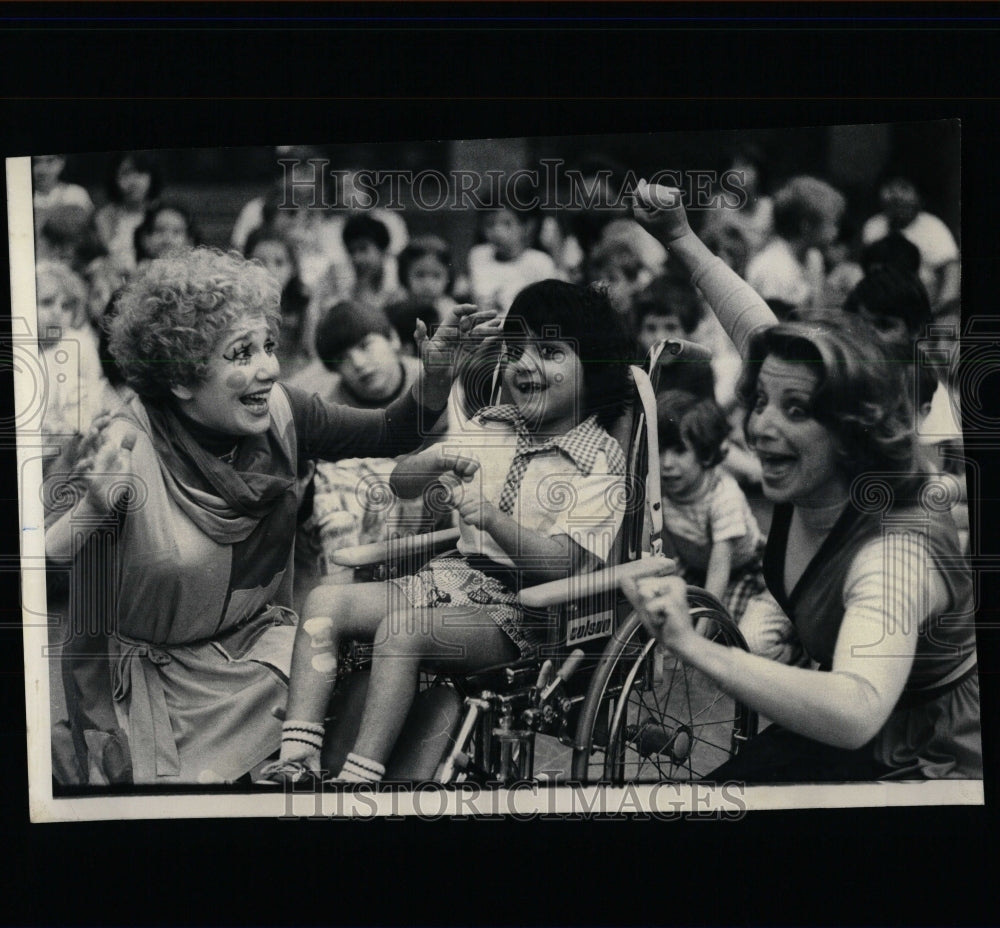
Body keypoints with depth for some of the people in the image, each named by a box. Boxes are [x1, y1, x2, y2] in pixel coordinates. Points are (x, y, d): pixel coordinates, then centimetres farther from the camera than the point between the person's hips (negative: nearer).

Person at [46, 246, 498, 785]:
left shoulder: (279, 412, -6)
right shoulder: (125, 449, -21)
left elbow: (392, 434, 6)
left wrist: (436, 376, -13)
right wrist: (95, 510, -44)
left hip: (261, 641, 6)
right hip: (160, 674, -6)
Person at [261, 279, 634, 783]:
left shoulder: (601, 464, -8)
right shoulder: (491, 428, 11)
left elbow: (566, 564, -21)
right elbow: (402, 483, 11)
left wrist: (490, 517, -34)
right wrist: (437, 460, -12)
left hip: (518, 613, -7)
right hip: (452, 575, 7)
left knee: (401, 628, -32)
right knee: (325, 601, -9)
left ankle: (358, 777, -28)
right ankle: (296, 759, -16)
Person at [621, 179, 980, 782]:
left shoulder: (896, 550, -34)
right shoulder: (804, 488, -10)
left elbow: (854, 714, -51)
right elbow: (763, 337, 5)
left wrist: (694, 647, -58)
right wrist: (682, 239, 8)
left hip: (929, 767, -7)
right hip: (834, 726, 8)